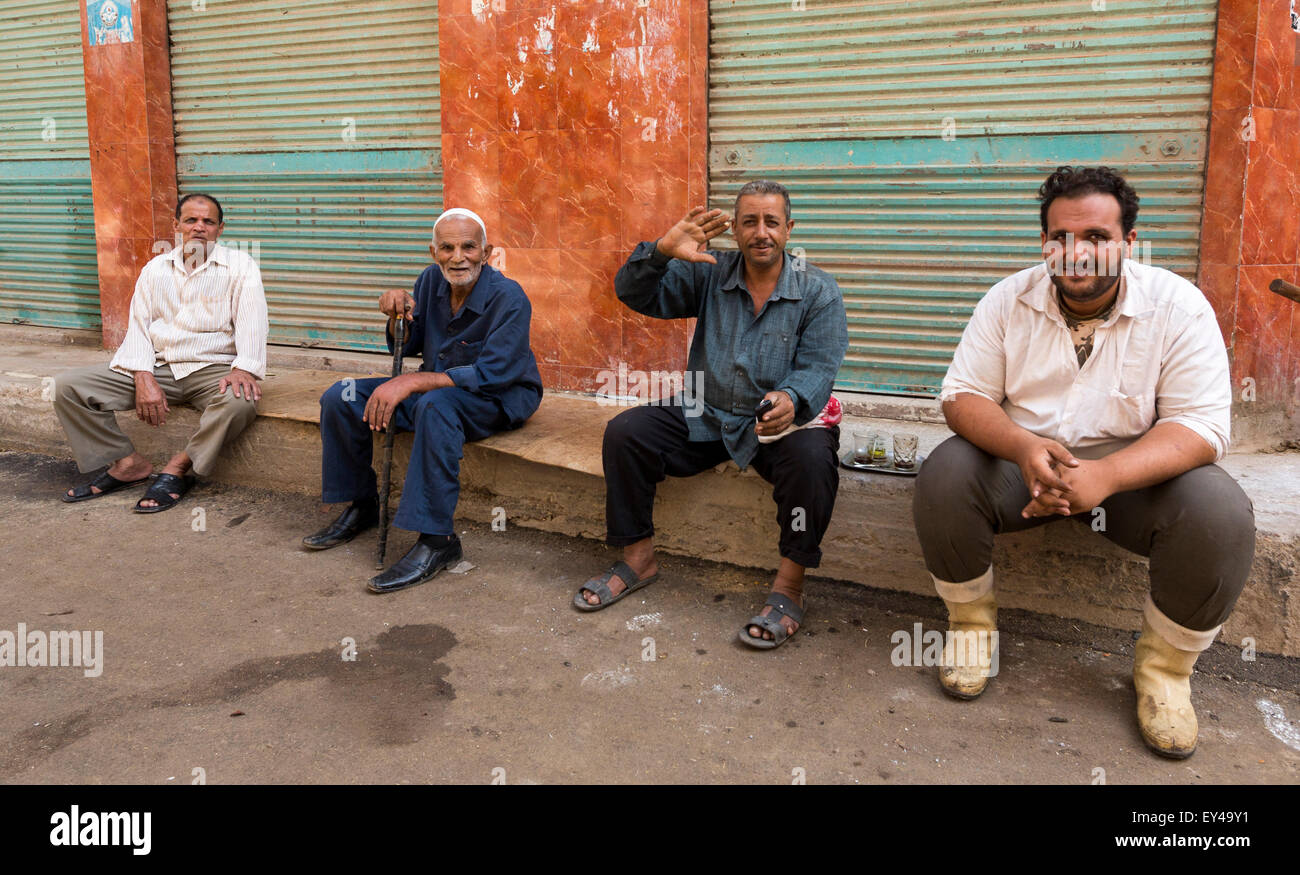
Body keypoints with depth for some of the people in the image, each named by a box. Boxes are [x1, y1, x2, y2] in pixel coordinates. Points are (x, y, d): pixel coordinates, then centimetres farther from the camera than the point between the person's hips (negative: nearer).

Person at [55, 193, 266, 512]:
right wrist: (144, 378, -10)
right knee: (67, 386, -10)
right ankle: (128, 463, -3)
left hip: (213, 368, -3)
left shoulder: (239, 265, 4)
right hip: (157, 366, 4)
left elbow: (252, 320, -9)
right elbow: (139, 325, 7)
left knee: (240, 400, -38)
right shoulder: (156, 268, 15)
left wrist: (244, 368, -28)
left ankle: (179, 468, -18)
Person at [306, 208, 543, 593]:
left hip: (499, 399, -7)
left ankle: (437, 540, -35)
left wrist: (411, 382, -34)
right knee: (341, 398, -4)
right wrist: (398, 315, -14)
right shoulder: (432, 280, -2)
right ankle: (361, 506, 12)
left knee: (436, 406, -40)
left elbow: (489, 375, -30)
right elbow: (407, 348, 9)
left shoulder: (509, 299, -22)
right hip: (437, 383, 7)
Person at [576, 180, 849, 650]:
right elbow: (635, 294, -2)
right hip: (704, 419, 3)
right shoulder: (709, 275, 5)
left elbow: (817, 369, -11)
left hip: (779, 423, -3)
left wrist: (791, 400, -35)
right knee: (624, 431, -14)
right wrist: (662, 250, -23)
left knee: (812, 456, -34)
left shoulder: (818, 291, -1)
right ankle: (638, 558, 1)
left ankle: (789, 585, -19)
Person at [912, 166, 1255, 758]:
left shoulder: (1177, 306, -10)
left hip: (1133, 466, -1)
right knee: (943, 476, -28)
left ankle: (1165, 666, -3)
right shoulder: (1009, 300, -3)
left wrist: (1106, 476, -35)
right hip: (1022, 456, 1)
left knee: (1219, 513, -30)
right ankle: (972, 622, -1)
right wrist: (1022, 448, -29)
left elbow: (1201, 427, -16)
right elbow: (963, 397, -7)